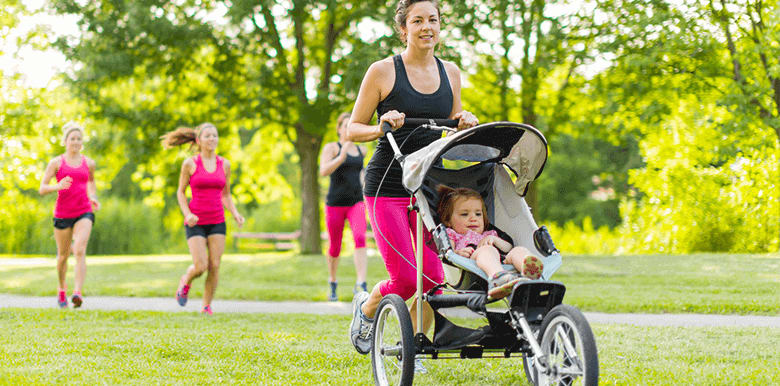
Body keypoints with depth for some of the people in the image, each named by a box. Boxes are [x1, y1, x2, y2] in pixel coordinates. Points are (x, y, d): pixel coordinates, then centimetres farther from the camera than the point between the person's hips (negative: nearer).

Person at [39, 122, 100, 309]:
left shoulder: (89, 163, 8)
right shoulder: (56, 163, 0)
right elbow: (42, 189, -3)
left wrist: (93, 198, 11)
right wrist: (58, 186, -22)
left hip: (84, 213, 0)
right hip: (62, 214, 0)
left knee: (80, 251, -20)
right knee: (63, 256, 10)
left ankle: (78, 293, -28)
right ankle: (61, 291, 35)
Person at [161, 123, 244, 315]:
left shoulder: (224, 164, 4)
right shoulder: (190, 164, -4)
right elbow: (180, 192, 4)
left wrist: (235, 214, -4)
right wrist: (187, 214, -12)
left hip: (217, 222, 3)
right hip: (196, 222, -3)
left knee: (214, 266, -4)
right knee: (200, 267, -11)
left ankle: (207, 306, 13)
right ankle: (186, 281, 24)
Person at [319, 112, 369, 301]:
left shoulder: (361, 150, 13)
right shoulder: (331, 147, -2)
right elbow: (323, 171, -19)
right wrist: (341, 157, -30)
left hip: (356, 203, 2)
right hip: (335, 204, -2)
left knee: (360, 238, -23)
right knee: (335, 247, 7)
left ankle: (361, 284, -30)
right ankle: (332, 282, 34)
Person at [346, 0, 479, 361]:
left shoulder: (450, 73, 9)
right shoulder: (383, 71, -5)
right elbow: (352, 130, -1)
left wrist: (465, 122, -1)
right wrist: (382, 127, -20)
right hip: (388, 185, -4)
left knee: (434, 277, -4)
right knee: (405, 279, -10)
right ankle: (366, 307, 24)